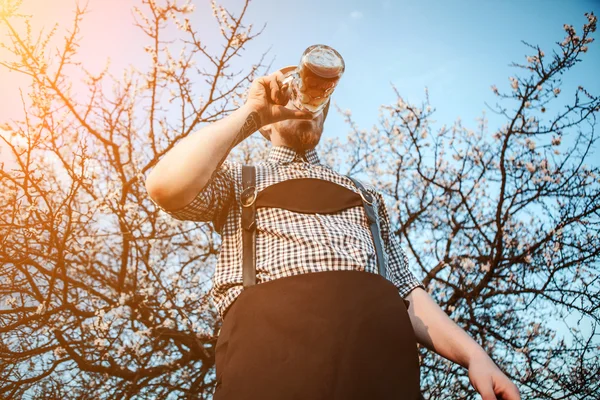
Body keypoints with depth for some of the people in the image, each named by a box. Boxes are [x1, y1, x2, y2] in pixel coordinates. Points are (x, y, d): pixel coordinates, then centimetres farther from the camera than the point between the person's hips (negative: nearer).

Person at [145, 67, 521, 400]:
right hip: (271, 341, -3)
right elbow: (166, 187, 1)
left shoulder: (364, 194, 32)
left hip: (379, 342, 3)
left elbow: (406, 290, 23)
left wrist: (473, 354, 6)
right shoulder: (239, 179, 24)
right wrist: (250, 111, 10)